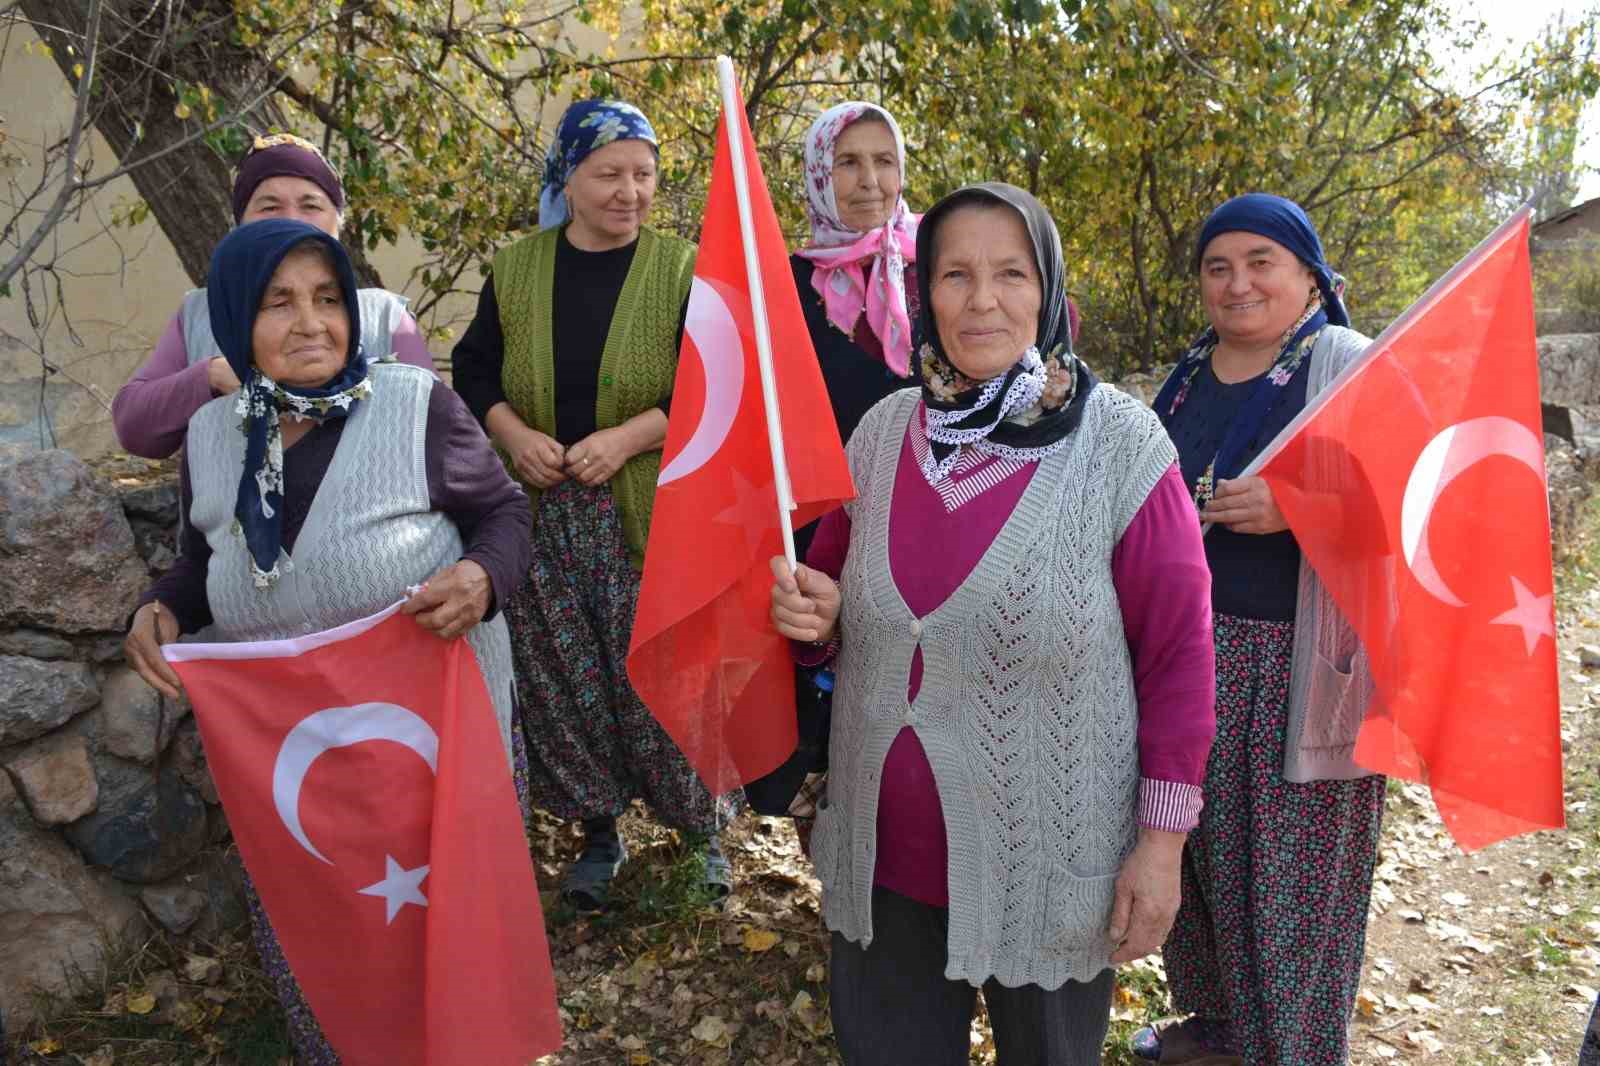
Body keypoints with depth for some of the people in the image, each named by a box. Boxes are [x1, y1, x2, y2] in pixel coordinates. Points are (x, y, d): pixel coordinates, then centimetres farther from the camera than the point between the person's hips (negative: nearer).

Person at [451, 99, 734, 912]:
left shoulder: (680, 271, -1)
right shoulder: (514, 270, 7)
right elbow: (473, 373, 11)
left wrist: (626, 437, -16)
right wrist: (516, 435, -8)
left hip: (649, 510, -3)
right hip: (542, 510, 3)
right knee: (560, 677, 8)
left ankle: (704, 829, 19)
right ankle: (599, 834, 25)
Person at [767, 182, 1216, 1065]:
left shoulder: (1121, 445, -12)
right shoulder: (884, 431, -1)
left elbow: (1178, 651, -8)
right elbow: (836, 602, 11)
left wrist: (1161, 840, -8)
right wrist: (814, 614, -12)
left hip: (1049, 858, -3)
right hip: (885, 852, 4)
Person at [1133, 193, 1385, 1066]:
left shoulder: (1353, 369, -6)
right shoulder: (1189, 377, 12)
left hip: (1298, 667, -5)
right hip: (1189, 654, 6)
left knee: (1294, 866, 2)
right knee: (1204, 851, 15)